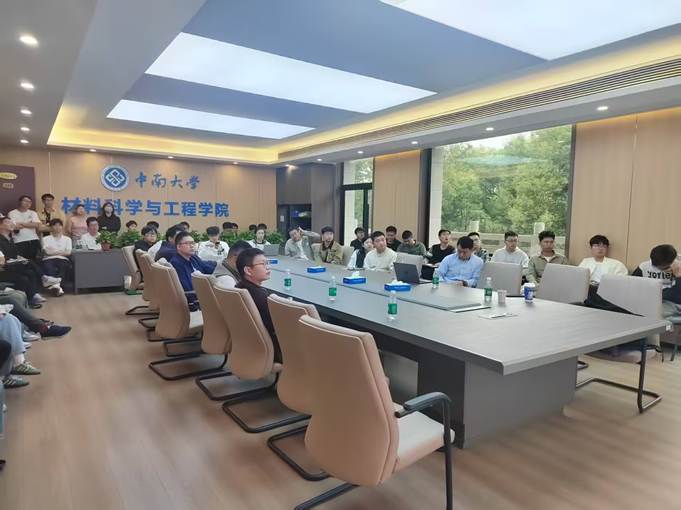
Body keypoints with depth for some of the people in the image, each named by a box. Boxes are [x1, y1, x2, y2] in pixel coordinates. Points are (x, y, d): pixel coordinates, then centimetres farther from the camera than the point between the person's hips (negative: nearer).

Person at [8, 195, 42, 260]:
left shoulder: (33, 213, 14)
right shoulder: (12, 213, 4)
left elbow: (37, 225, -4)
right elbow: (15, 227, -10)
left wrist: (21, 223, -5)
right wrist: (30, 224, -5)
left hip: (34, 240, 3)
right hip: (19, 242, -3)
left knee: (34, 260, 4)